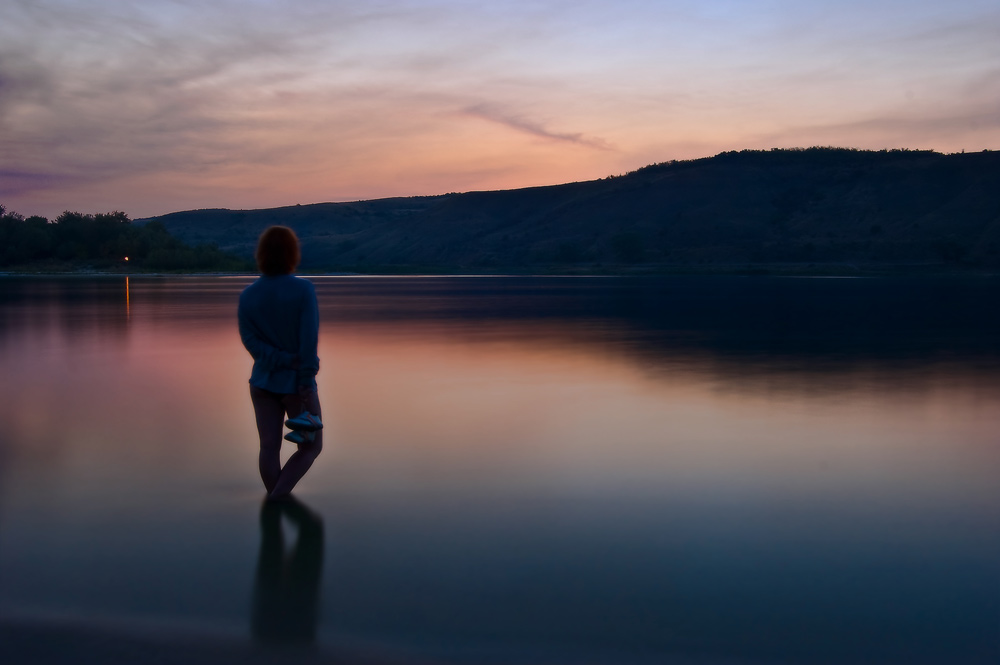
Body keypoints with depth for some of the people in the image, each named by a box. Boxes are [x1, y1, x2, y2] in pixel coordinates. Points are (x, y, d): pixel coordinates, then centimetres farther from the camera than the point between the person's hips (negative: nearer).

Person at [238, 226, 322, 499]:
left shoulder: (247, 295, 0)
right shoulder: (304, 289, -13)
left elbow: (249, 340, -8)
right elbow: (309, 340, -18)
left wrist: (287, 361, -13)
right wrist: (306, 384, -14)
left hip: (263, 382, 4)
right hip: (295, 383, -4)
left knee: (269, 446, 7)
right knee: (311, 445, 11)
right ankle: (278, 497, 0)